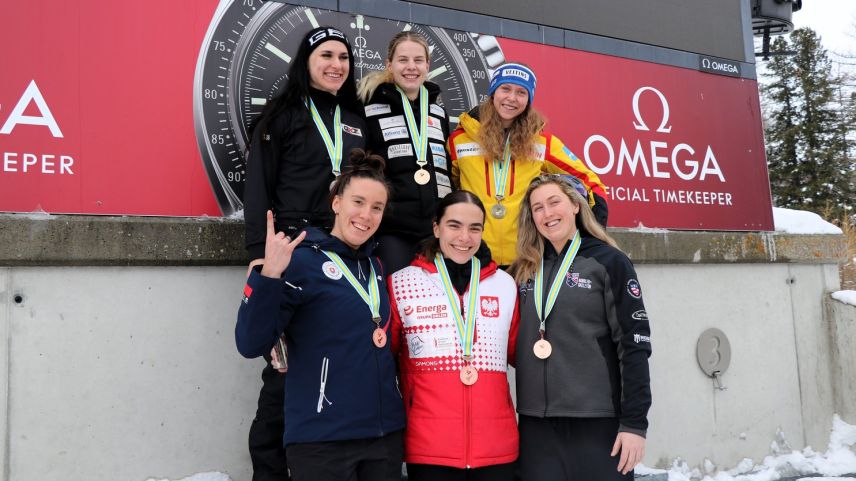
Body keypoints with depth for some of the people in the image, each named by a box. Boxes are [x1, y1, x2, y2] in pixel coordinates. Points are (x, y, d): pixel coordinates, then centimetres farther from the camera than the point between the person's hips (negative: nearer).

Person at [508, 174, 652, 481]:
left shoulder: (609, 262, -3)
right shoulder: (523, 270, 10)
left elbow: (634, 346, -7)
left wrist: (634, 422, -11)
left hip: (598, 421, -4)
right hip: (536, 423, 4)